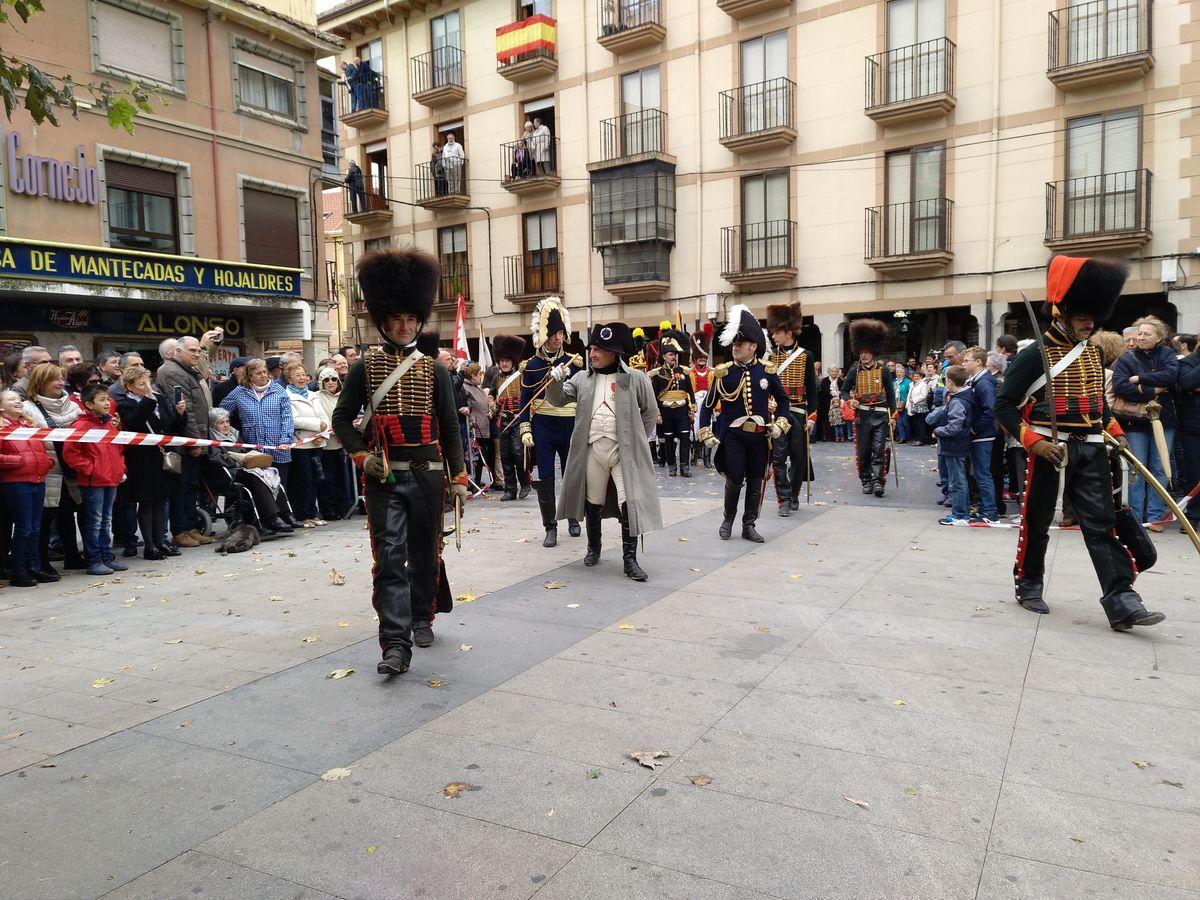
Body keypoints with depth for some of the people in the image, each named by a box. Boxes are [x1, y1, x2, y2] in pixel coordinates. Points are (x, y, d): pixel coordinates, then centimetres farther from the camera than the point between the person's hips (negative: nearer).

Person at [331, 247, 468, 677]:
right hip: (383, 477, -1)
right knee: (389, 558, -7)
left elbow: (450, 428, 6)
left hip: (427, 475, 2)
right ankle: (396, 645, -7)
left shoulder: (434, 371, 5)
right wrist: (361, 456, -11)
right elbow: (342, 418, 5)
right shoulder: (364, 368, 2)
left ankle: (422, 619, 35)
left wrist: (458, 477, 2)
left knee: (425, 553, 13)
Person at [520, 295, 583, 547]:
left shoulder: (574, 362, 3)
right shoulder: (531, 366, 1)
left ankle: (573, 518, 31)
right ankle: (550, 527, 8)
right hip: (542, 426, -1)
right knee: (545, 478, -1)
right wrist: (525, 430, -5)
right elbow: (525, 401, 4)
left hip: (570, 425, 1)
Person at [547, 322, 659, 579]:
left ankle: (630, 559, 0)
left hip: (625, 451, -3)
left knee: (629, 503, -8)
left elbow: (651, 411, 6)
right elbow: (559, 399, 8)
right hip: (592, 449, 3)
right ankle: (594, 548, 33)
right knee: (593, 502, 13)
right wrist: (555, 381, -12)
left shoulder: (635, 378, 0)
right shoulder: (582, 378, 8)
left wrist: (638, 439, 4)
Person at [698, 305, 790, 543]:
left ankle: (749, 526, 20)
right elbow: (708, 405, 3)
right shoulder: (724, 372, -3)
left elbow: (783, 399, 12)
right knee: (734, 479, -2)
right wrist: (706, 433, -3)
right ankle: (728, 519, 22)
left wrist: (780, 424, 0)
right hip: (732, 436, -2)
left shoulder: (767, 371, 0)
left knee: (756, 483, 7)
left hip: (760, 436, 2)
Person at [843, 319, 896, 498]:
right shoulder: (854, 371, 3)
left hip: (880, 415, -1)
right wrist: (850, 400, -10)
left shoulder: (883, 370, 2)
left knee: (879, 449, -8)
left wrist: (892, 414, 1)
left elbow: (890, 393, 6)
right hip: (862, 415, 1)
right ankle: (866, 481, 18)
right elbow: (844, 390, 12)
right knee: (863, 451, 6)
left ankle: (878, 482, -7)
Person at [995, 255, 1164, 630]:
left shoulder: (1093, 353, 11)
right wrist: (1033, 442, -19)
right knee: (1037, 522, 7)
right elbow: (1005, 405, -11)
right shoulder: (1034, 355, -9)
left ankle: (1121, 603, -2)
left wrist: (1115, 431, 13)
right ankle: (1029, 586, 25)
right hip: (1051, 451, -5)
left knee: (1102, 525, 0)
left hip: (1092, 451, 5)